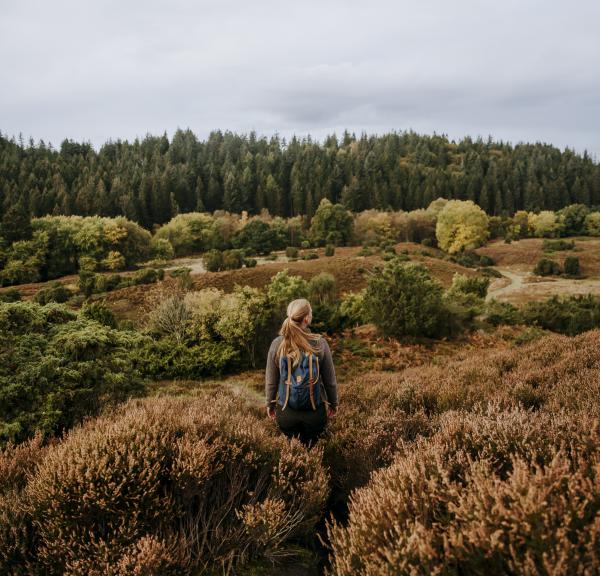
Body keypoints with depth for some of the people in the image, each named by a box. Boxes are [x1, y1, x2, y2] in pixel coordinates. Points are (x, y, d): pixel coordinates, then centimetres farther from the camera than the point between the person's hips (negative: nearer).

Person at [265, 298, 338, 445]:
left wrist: (269, 404, 16)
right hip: (315, 413, -1)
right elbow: (330, 380, -3)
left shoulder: (277, 344, -10)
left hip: (286, 413, 1)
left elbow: (270, 380, 0)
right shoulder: (320, 343, -13)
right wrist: (333, 403, 13)